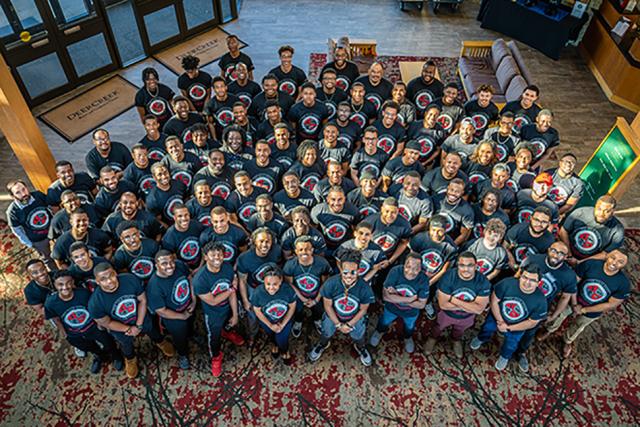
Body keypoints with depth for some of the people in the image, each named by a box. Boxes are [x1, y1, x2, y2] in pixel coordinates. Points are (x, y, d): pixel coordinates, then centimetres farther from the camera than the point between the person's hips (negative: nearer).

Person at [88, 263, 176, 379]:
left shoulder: (131, 279, -35)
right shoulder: (95, 303, -37)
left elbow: (143, 300, -20)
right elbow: (107, 323, -20)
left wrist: (139, 325, -19)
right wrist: (128, 329, -19)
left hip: (142, 318, 1)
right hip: (120, 328, -1)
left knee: (154, 333, 32)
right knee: (126, 346, 32)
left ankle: (160, 342, 67)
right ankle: (131, 359, 67)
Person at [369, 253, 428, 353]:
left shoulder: (424, 280, -34)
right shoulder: (395, 271, -35)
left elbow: (421, 304, -25)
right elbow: (385, 296, -33)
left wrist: (396, 297, -32)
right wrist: (409, 299, -37)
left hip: (411, 312, 0)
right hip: (391, 308, 0)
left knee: (409, 328, 32)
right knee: (384, 323, 30)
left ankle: (408, 338, 67)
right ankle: (379, 332, 65)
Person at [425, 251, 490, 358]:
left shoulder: (483, 282, -32)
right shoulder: (448, 277, -36)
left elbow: (479, 309, -33)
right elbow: (443, 304, -34)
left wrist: (454, 300, -35)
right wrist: (468, 306, -33)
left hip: (467, 317, 2)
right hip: (446, 314, -1)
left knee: (460, 331, 34)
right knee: (439, 328, 31)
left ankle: (456, 340, 69)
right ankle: (433, 338, 64)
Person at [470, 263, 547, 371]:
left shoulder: (540, 301, -35)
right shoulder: (507, 283, -37)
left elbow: (532, 322, -22)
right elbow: (494, 301, -23)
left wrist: (509, 328, -20)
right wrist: (500, 321, -19)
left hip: (517, 326, 0)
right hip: (497, 315, 0)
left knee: (510, 346, 27)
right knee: (487, 328, 31)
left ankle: (504, 357, 62)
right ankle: (481, 339, 67)